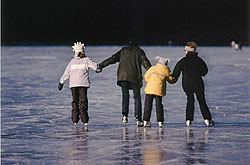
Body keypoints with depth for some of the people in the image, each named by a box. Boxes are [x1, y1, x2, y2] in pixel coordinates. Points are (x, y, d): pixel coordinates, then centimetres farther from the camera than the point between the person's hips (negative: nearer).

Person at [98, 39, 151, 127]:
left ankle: (124, 114, -17)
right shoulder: (139, 51, 12)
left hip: (123, 76, 1)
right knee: (137, 97, 5)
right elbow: (145, 63, -1)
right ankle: (138, 119, -4)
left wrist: (101, 65, 7)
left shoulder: (123, 50, 17)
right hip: (135, 77, -1)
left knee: (125, 95, 6)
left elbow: (113, 58, 8)